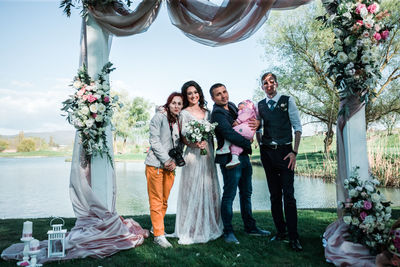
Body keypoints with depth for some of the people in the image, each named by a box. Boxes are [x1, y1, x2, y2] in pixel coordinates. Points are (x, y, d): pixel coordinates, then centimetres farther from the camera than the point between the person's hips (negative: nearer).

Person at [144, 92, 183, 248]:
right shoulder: (159, 117, -3)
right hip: (156, 164, -5)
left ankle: (156, 227, 27)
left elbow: (180, 144, 14)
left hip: (170, 166, 5)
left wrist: (175, 161, -2)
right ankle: (159, 235, 3)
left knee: (164, 200, 10)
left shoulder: (180, 121, 13)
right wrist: (166, 160, -12)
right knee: (156, 201, -2)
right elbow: (154, 141, -10)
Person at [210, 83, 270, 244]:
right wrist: (248, 144, -15)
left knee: (246, 193, 16)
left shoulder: (231, 105, 13)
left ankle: (250, 227, 28)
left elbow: (246, 121, 19)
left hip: (243, 156, 9)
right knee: (229, 195, -1)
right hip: (230, 158, -9)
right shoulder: (217, 114, -14)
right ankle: (228, 232, 11)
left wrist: (257, 123, -4)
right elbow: (230, 135, -25)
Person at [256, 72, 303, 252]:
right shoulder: (259, 105, 10)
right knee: (274, 195, 8)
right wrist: (262, 148, 3)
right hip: (267, 153, 3)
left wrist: (294, 152, -8)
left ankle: (293, 237, 2)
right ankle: (280, 232, 18)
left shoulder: (287, 101, 2)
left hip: (285, 151, -3)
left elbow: (297, 127, 0)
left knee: (288, 195, -5)